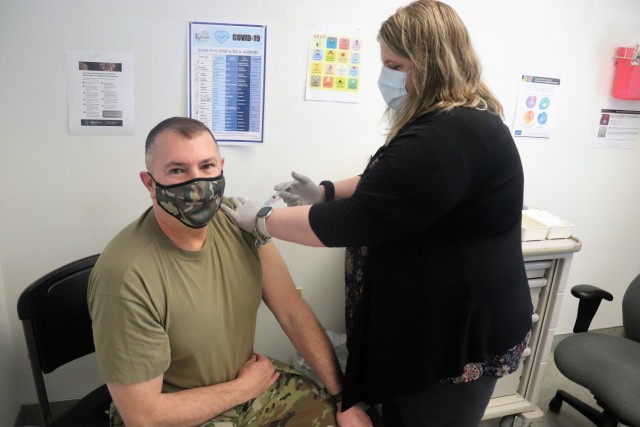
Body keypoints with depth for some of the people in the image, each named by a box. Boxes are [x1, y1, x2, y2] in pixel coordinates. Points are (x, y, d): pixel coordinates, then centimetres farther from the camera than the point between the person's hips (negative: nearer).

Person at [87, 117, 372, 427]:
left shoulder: (241, 222, -13)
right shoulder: (125, 276, -28)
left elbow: (293, 313, -8)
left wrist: (345, 398, -9)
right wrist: (246, 388, -12)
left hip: (245, 379, 5)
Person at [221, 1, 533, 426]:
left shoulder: (446, 140, -28)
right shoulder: (458, 123, 8)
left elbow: (354, 222, -26)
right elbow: (387, 186, 17)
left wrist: (261, 220, -14)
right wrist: (327, 191, 2)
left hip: (459, 335, -9)